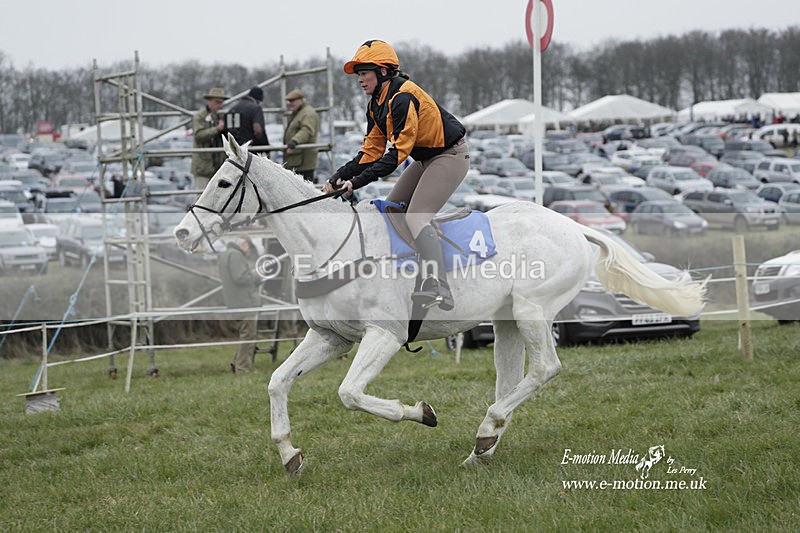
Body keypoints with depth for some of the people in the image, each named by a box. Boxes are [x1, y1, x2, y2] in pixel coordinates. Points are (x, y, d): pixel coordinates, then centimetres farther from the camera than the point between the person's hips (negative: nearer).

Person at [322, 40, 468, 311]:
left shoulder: (402, 98, -26)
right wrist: (339, 177, -7)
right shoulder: (376, 105, 5)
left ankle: (438, 288, -36)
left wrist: (358, 181, -31)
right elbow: (371, 151, 5)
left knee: (416, 217, -24)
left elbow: (398, 152, -29)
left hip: (451, 155, -11)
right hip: (426, 158, 11)